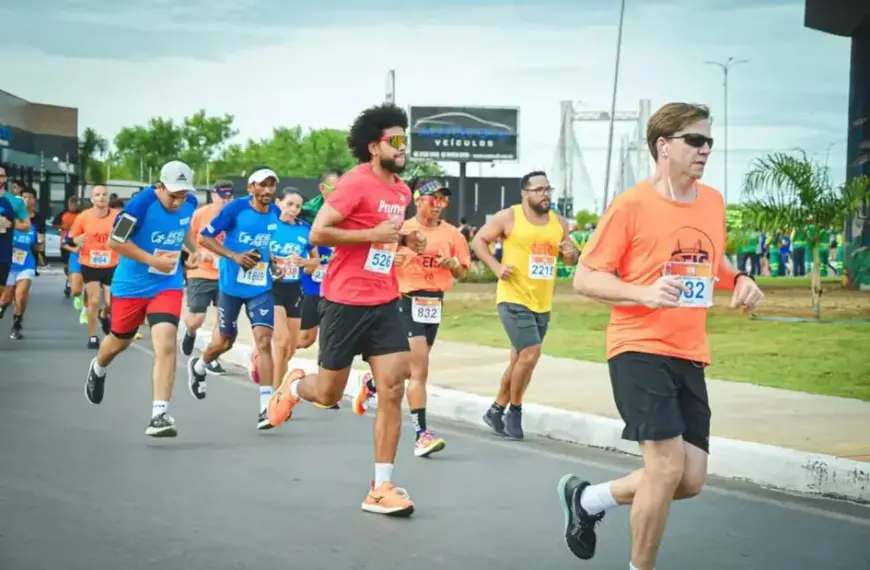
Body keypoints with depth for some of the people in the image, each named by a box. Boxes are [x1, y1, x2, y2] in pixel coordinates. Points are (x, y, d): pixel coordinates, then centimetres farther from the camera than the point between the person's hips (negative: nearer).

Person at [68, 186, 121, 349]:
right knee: (94, 300, -7)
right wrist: (76, 241, -20)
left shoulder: (118, 216, -8)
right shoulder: (83, 217, -8)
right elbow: (70, 239, 1)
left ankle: (103, 315, 39)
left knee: (112, 303, 0)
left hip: (111, 266, 1)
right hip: (90, 265, -1)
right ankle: (92, 337, 8)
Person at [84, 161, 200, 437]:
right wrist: (153, 260, -24)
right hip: (131, 284, -2)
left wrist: (193, 249, 1)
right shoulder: (141, 204, -24)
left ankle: (159, 415, -19)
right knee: (120, 341, 20)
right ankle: (98, 369, 57)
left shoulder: (190, 203, -6)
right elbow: (115, 241, -19)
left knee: (166, 345, -18)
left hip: (167, 285, 2)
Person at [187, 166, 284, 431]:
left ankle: (266, 406, -15)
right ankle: (198, 366, 47)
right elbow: (204, 238, -11)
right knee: (224, 342, 12)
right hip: (232, 285, -2)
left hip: (261, 287, 2)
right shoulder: (235, 208, -14)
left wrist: (273, 263, 1)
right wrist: (234, 255, -23)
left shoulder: (275, 214, 0)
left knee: (264, 340, -14)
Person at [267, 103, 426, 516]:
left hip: (385, 303, 6)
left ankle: (381, 489, -1)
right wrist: (373, 234, -21)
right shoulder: (357, 183, -15)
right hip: (346, 301, -6)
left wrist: (405, 240, 7)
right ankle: (294, 386, 44)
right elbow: (318, 234, -19)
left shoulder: (402, 191, 10)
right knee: (328, 394, 6)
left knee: (393, 391, -5)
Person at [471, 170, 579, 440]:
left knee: (519, 359, 14)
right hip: (514, 299, -6)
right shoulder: (509, 217, -7)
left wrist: (571, 254, -6)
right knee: (530, 354, -16)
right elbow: (478, 240, -1)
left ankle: (496, 410, 30)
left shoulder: (559, 223, 7)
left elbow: (569, 258, 18)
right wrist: (496, 266, -14)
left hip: (542, 304, 6)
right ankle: (515, 410, 2)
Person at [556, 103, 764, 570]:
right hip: (640, 351, -7)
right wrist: (644, 293, -25)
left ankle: (587, 499, 28)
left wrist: (739, 280, 3)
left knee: (691, 480, 5)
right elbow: (584, 278, -9)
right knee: (667, 467, -16)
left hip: (690, 356, 7)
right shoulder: (631, 206, -11)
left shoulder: (713, 202, 8)